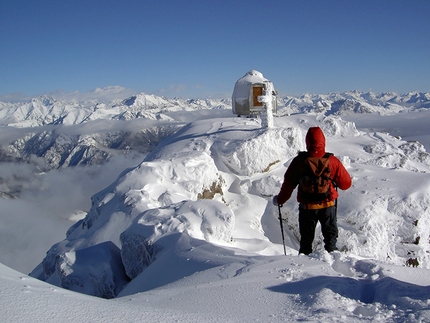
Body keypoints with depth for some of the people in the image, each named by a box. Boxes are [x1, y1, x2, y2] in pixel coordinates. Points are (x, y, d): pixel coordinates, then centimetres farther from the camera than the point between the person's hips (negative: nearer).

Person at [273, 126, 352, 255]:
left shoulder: (299, 161, -10)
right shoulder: (332, 161, -9)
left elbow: (288, 183, -4)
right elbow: (346, 184, -2)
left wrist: (280, 200, 10)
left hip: (307, 207, 0)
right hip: (328, 205, 0)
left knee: (306, 238, 16)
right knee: (330, 235, 18)